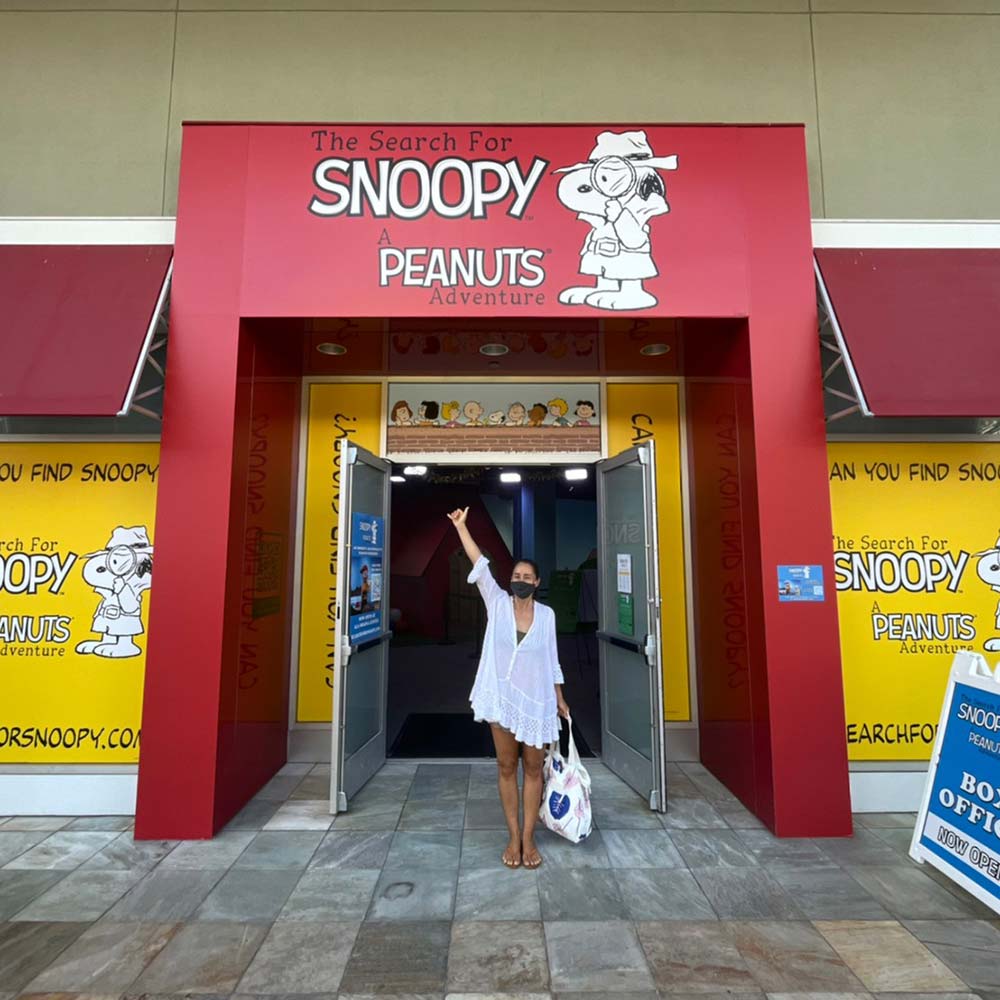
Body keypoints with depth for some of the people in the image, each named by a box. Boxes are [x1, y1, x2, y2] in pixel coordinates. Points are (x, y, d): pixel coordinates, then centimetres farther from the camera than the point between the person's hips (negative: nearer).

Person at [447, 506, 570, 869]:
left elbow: (552, 659, 6)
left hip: (537, 699, 0)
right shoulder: (497, 603, -3)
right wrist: (461, 527, -16)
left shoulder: (546, 614, 0)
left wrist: (560, 699, 7)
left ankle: (528, 838, 22)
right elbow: (480, 564, -10)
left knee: (533, 767, 8)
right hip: (503, 696, 0)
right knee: (506, 766, 9)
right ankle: (513, 836, 24)